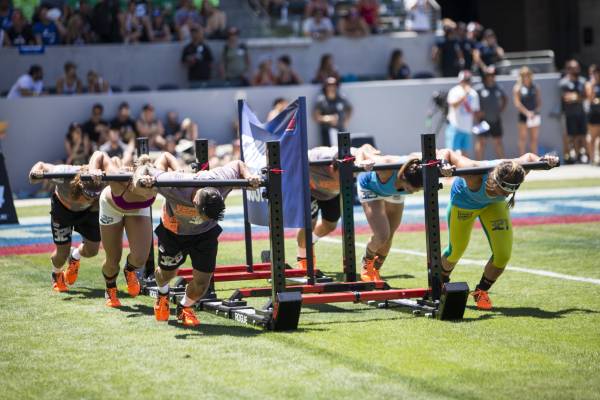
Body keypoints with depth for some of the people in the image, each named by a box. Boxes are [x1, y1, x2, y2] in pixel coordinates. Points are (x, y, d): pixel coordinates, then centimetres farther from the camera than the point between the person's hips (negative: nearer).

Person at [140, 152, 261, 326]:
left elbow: (238, 165, -14)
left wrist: (248, 176, -32)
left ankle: (185, 307, 28)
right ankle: (162, 295, 55)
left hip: (205, 233, 1)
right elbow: (165, 157, -23)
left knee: (203, 281, -5)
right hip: (173, 232, -1)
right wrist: (145, 177, -36)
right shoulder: (174, 186, -43)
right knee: (167, 272, 17)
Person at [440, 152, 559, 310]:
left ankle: (481, 291, 15)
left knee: (503, 255, -10)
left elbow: (528, 156, -12)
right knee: (456, 251, 10)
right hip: (464, 201, -3)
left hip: (494, 204, 3)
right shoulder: (475, 175, -47)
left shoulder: (513, 171, -36)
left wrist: (543, 160, -31)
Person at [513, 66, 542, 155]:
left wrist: (535, 111, -9)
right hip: (523, 115, -3)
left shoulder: (536, 87, 6)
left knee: (534, 138, 6)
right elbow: (517, 103, -10)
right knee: (523, 138, 0)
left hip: (534, 116, 3)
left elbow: (539, 102, 9)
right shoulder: (518, 88, -3)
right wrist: (527, 112, -19)